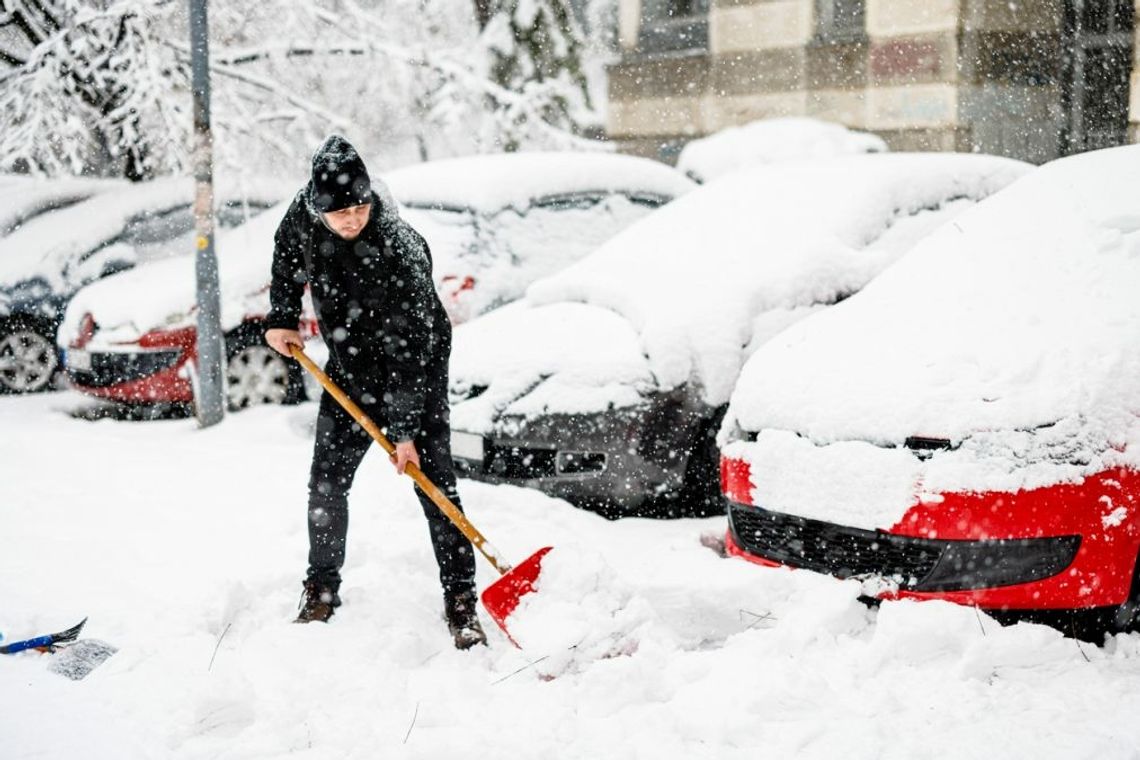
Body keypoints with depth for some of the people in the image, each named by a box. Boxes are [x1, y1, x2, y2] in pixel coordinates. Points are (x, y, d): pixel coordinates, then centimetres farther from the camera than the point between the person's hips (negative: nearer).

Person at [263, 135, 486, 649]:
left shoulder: (399, 250, -33)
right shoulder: (305, 215, -17)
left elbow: (407, 349, -30)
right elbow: (287, 257, 10)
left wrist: (405, 430, -29)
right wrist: (281, 318, 2)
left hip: (415, 367, -5)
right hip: (349, 365, 5)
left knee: (434, 482, -10)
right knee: (327, 483, 6)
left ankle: (460, 601, -2)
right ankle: (321, 592, 21)